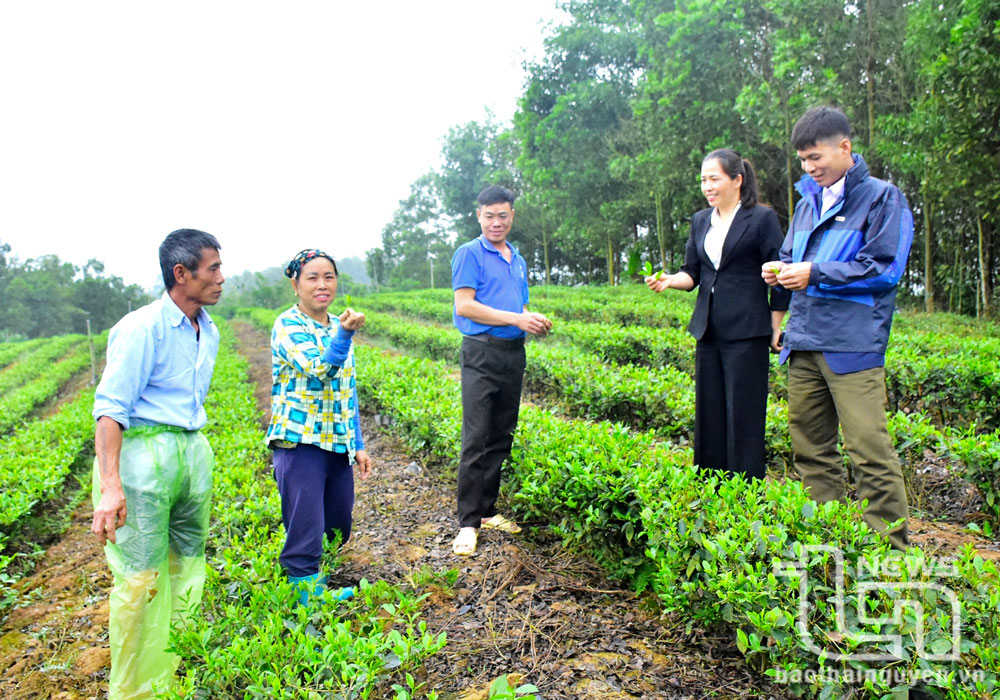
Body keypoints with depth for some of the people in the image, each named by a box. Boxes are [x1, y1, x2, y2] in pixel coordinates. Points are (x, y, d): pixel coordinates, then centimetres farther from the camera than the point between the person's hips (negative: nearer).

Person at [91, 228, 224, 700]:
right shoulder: (142, 328, -13)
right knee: (141, 577, -1)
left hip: (193, 450, 8)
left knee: (188, 567, 13)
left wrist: (195, 449, 18)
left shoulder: (208, 332, 11)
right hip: (142, 452, -8)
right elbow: (110, 407, -17)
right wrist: (110, 485, -25)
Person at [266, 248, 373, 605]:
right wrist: (344, 334, -38)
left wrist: (358, 445, 16)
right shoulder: (288, 325, -6)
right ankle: (306, 595, 11)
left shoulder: (337, 327, 14)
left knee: (337, 531, 15)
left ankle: (319, 586, 34)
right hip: (301, 442, -7)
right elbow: (317, 369, -22)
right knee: (305, 532, -4)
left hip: (338, 445, 7)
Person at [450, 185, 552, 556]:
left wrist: (536, 321, 1)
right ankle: (468, 522, -2)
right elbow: (464, 306, -11)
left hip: (514, 354, 7)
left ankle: (487, 510, 20)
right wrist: (516, 319, -14)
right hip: (482, 353, -7)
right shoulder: (469, 254, -2)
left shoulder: (518, 260, 19)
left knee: (501, 437, 10)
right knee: (476, 439, -9)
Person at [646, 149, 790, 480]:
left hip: (747, 332, -6)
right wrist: (669, 280, -9)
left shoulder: (762, 218, -4)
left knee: (743, 415, -2)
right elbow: (692, 273, 12)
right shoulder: (701, 221, 13)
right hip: (708, 329, 6)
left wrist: (775, 329, -5)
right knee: (709, 412, 10)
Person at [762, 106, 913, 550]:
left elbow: (886, 269, -9)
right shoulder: (808, 203, 20)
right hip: (804, 342, 7)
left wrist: (815, 273, -12)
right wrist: (779, 270, 4)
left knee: (869, 450, -9)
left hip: (852, 345, -7)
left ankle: (890, 548, 2)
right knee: (810, 447, 11)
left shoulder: (881, 197, -1)